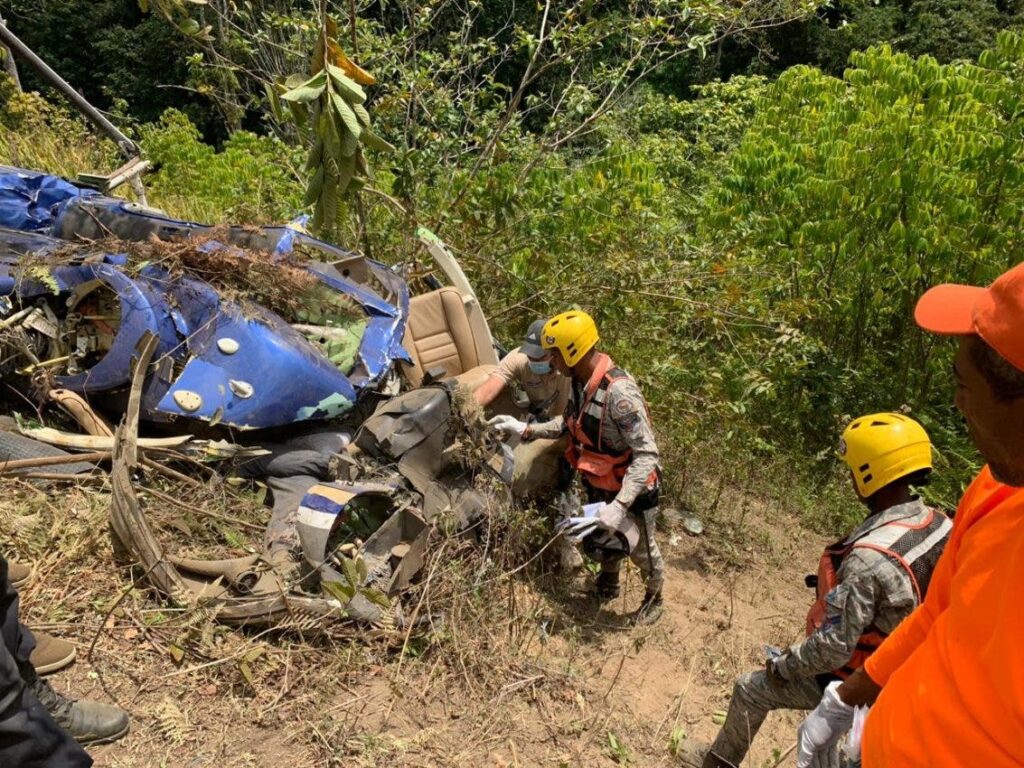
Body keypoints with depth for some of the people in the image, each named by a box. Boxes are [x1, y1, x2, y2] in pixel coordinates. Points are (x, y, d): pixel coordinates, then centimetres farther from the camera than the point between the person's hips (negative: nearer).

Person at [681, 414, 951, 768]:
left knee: (750, 689, 13)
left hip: (851, 677, -7)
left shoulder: (870, 558, -38)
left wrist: (782, 666, -13)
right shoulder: (940, 525, -13)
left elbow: (834, 646, -31)